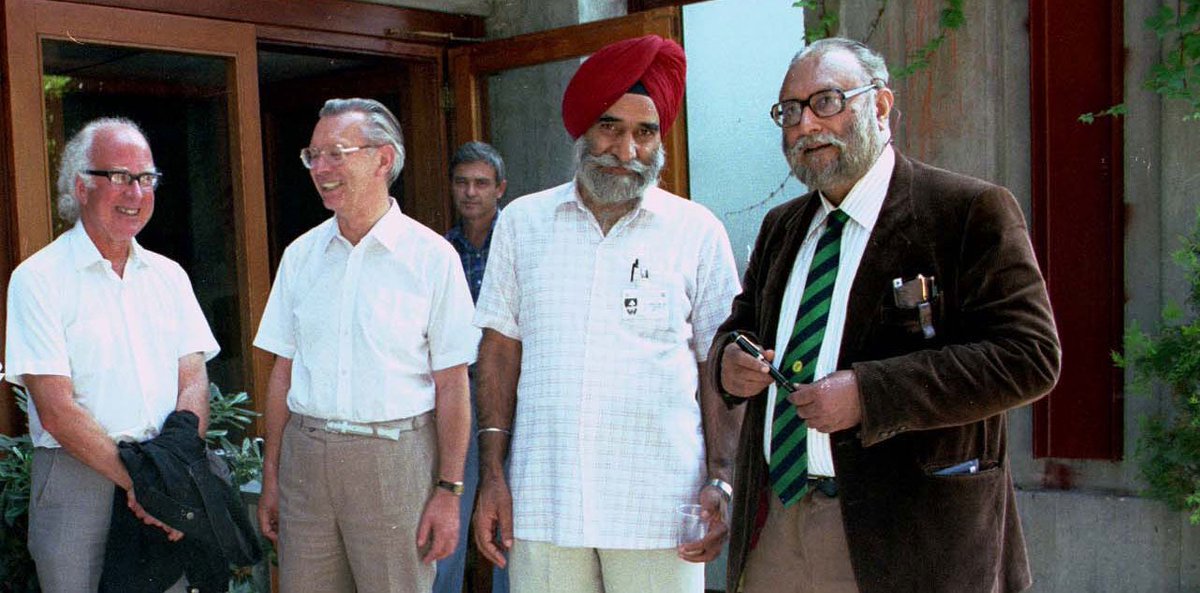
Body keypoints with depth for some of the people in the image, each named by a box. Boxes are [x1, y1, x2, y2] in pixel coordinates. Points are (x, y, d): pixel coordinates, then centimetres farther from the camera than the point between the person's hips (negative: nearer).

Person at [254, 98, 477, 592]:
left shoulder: (432, 256, -5)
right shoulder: (300, 255, 9)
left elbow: (452, 384, -6)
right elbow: (283, 372, 12)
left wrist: (449, 491, -9)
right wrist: (271, 476, 10)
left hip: (395, 459, -4)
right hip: (304, 456, 4)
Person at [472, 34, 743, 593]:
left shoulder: (698, 231, 1)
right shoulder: (522, 220, 6)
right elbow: (500, 349, 8)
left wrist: (722, 479, -6)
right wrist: (492, 474, 3)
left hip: (657, 507, -1)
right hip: (543, 503, 2)